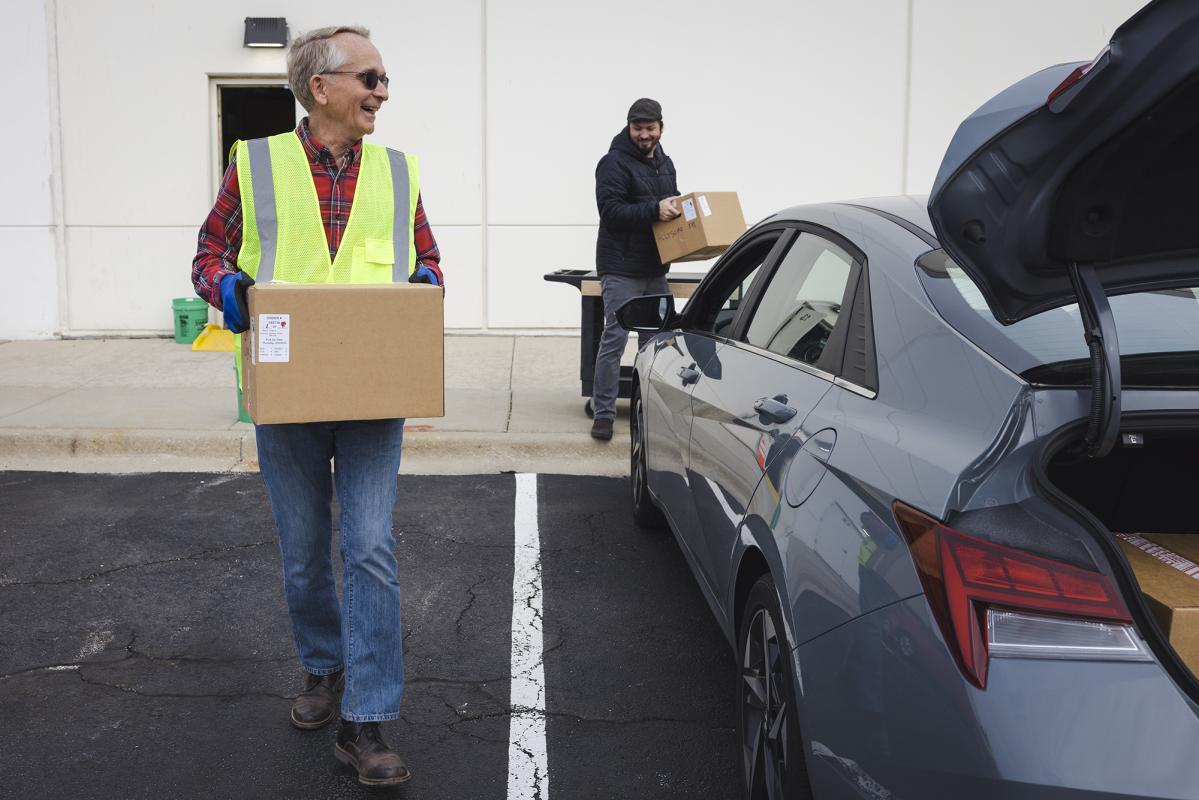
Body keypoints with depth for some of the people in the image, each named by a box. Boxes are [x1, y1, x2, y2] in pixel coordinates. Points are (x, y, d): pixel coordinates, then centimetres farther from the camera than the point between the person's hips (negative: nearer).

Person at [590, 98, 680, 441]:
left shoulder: (664, 163, 17)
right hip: (621, 270, -8)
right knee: (614, 339, -7)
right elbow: (610, 210, -20)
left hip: (655, 269, 8)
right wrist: (654, 210, -28)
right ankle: (603, 414, -1)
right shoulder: (615, 162, -10)